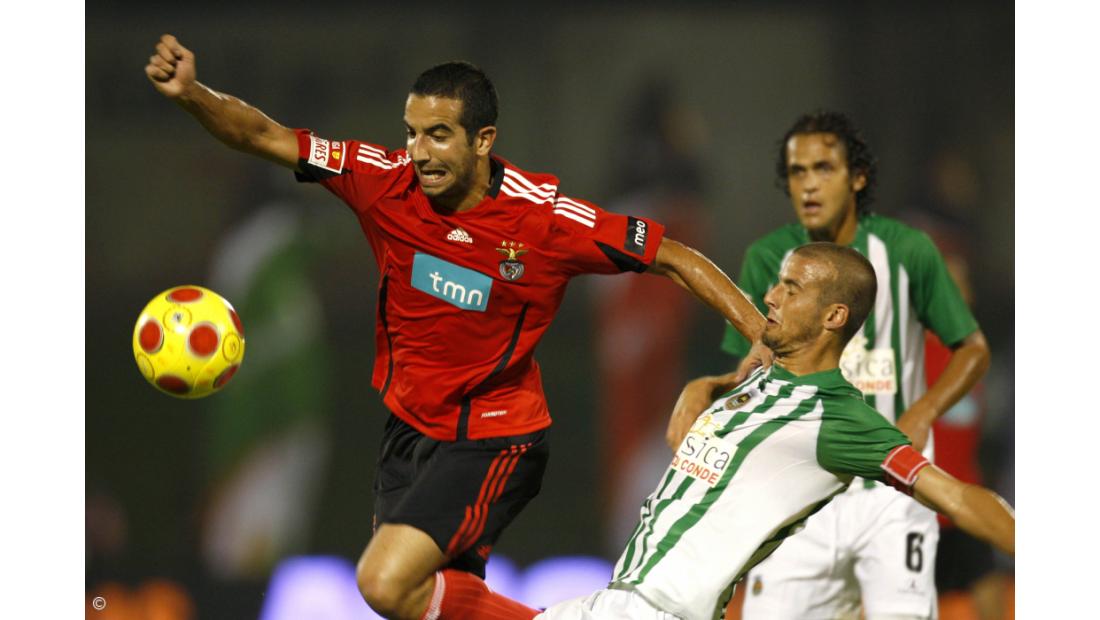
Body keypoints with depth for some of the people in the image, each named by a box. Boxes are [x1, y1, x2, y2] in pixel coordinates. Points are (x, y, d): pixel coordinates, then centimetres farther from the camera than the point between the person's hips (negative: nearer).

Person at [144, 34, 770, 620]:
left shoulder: (545, 218, -20)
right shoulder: (387, 182, -11)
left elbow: (674, 258, -12)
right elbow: (264, 136, -9)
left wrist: (763, 331, -20)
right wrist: (191, 93, -27)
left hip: (494, 439, -6)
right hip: (410, 426, 6)